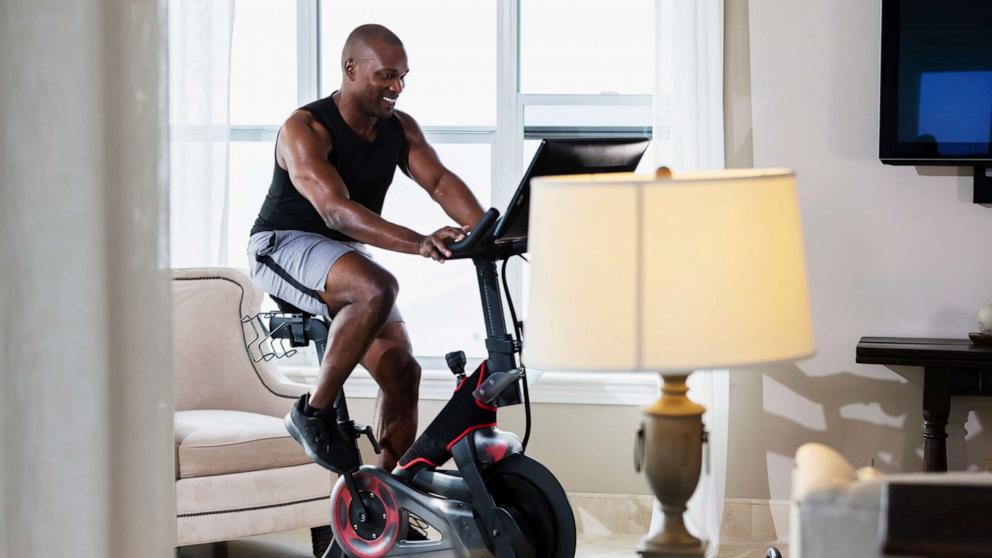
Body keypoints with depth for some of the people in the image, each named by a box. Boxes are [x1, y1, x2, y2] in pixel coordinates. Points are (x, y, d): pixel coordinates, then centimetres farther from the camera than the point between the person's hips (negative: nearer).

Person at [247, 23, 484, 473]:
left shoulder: (400, 129, 0)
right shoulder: (304, 129, -22)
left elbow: (442, 182, -12)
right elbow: (336, 211, -36)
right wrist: (418, 243, -49)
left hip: (346, 254, 7)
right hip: (283, 247, -7)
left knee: (402, 371, -6)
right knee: (377, 288, -36)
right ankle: (314, 413, -22)